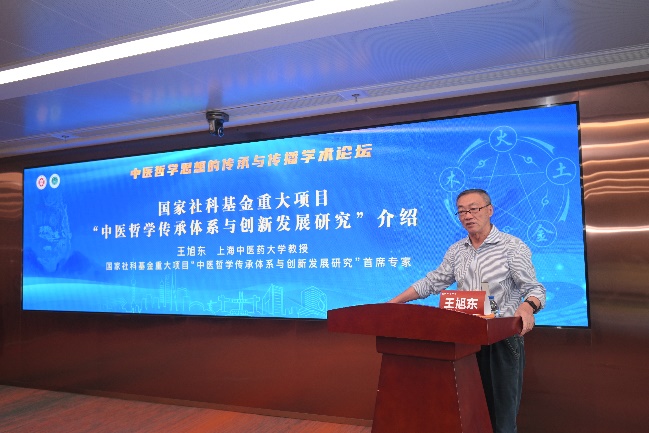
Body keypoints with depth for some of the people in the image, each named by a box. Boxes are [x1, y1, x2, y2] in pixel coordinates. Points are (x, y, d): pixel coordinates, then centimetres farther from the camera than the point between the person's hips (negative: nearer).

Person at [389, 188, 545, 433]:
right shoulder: (456, 251, 8)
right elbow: (432, 282, 12)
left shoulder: (512, 247, -7)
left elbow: (534, 289, -11)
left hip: (502, 340, -4)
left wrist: (527, 306, -34)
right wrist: (394, 302, 6)